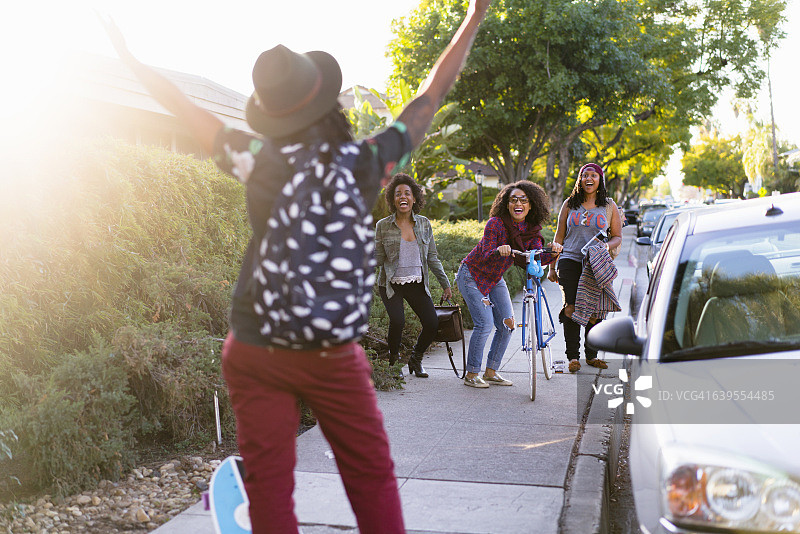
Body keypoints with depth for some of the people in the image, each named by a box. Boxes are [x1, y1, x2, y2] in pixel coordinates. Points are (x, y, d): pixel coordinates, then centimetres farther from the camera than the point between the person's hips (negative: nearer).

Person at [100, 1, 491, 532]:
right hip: (335, 355, 0)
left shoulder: (259, 161, -10)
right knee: (372, 476, 12)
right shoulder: (367, 163, -9)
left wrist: (129, 55, 18)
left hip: (254, 353, 1)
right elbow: (434, 92, 2)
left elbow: (182, 106, 4)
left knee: (269, 483, 9)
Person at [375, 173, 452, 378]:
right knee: (397, 320, -25)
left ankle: (416, 359, 20)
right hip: (391, 284, -3)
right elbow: (378, 260, -3)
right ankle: (393, 360, 6)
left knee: (432, 324, -10)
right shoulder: (383, 226, -4)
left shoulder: (424, 224, 3)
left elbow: (432, 257, 9)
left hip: (417, 283, 3)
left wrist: (445, 284, 8)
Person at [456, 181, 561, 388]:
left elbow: (537, 258, -19)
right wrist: (499, 251, -52)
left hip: (495, 279, 7)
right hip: (472, 276, -6)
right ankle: (471, 375, -1)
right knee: (485, 324, -14)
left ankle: (491, 373, 13)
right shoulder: (495, 224, -24)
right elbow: (486, 257, -31)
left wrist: (553, 253, -39)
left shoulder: (531, 230, -7)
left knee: (507, 324, 0)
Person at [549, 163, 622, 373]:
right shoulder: (569, 204, 10)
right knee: (571, 308, -10)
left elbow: (617, 236, 13)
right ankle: (573, 356, -1)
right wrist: (552, 266, 8)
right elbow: (559, 237, 11)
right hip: (570, 262, -1)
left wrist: (606, 246, -11)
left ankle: (591, 355, 15)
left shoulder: (609, 206, 10)